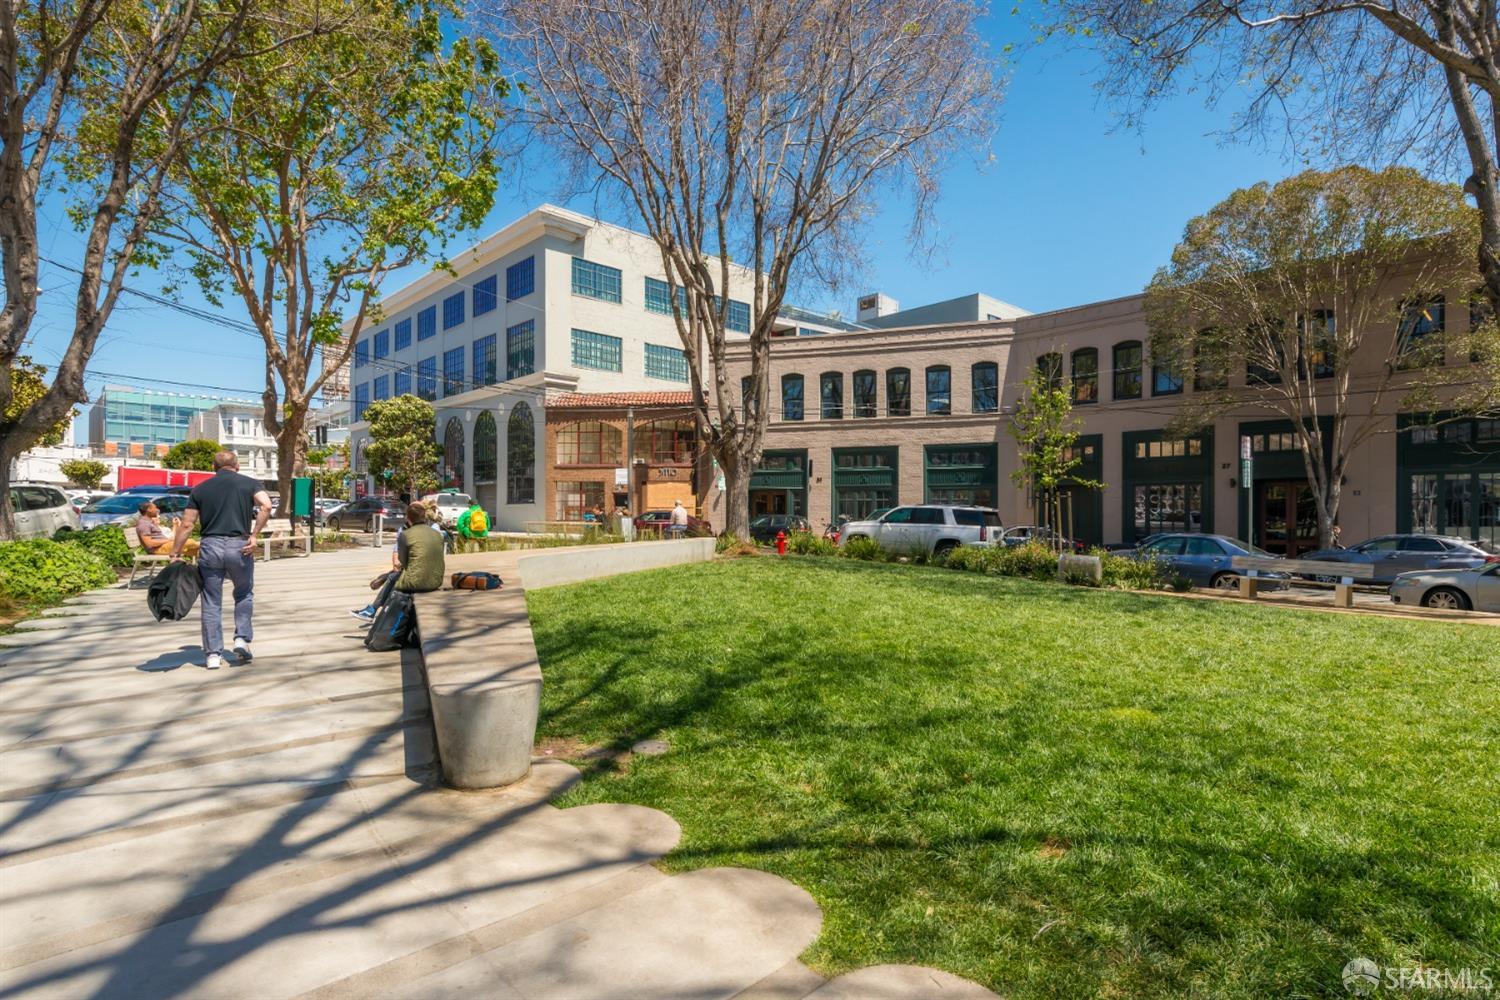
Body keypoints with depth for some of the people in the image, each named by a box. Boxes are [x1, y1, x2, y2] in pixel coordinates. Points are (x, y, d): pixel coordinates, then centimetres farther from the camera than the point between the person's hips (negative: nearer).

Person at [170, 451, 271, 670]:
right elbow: (266, 505, -12)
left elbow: (186, 524, 6)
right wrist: (254, 535, -9)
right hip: (239, 546, -1)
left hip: (210, 546, 1)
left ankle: (213, 654, 11)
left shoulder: (200, 489, 12)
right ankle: (242, 638, 8)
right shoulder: (249, 483, 7)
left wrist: (175, 554, 11)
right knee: (244, 594, 20)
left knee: (211, 602, 9)